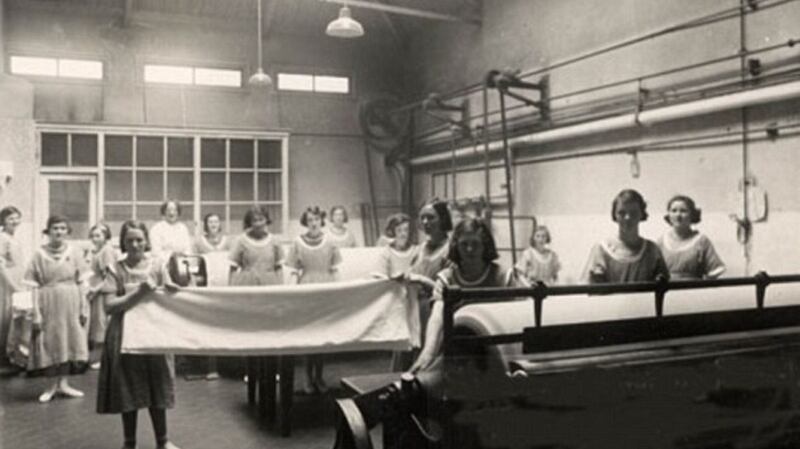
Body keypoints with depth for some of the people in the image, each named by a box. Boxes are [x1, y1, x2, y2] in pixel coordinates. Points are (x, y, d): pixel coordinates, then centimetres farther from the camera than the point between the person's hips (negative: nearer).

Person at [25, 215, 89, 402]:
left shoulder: (75, 252, 0)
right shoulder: (40, 254, -4)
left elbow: (81, 282, 3)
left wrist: (84, 308, 0)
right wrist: (35, 314, -10)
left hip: (70, 304, 2)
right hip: (48, 304, -1)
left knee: (68, 342, 6)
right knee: (49, 344, 5)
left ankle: (62, 382, 19)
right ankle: (54, 384, 18)